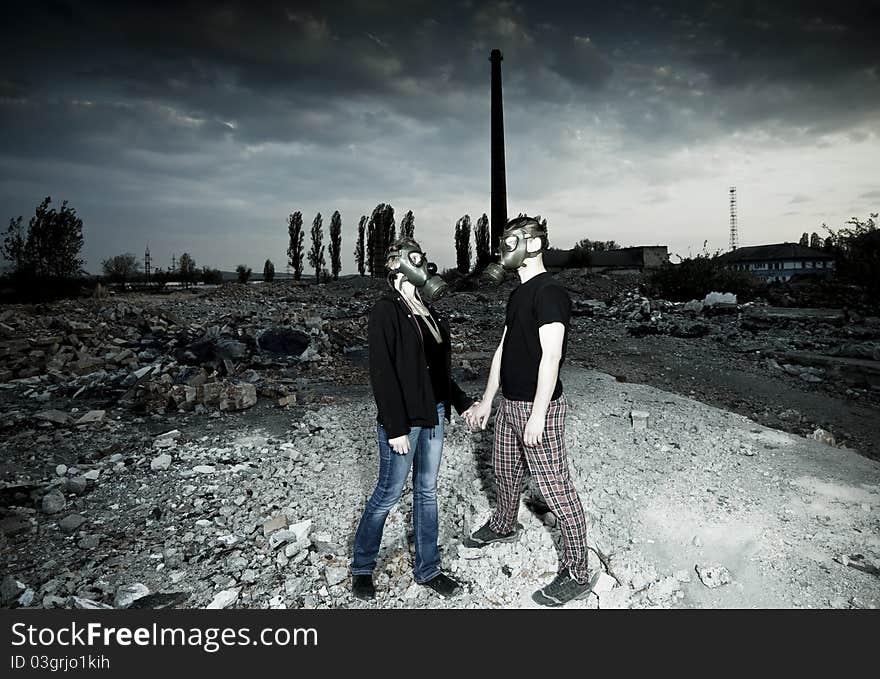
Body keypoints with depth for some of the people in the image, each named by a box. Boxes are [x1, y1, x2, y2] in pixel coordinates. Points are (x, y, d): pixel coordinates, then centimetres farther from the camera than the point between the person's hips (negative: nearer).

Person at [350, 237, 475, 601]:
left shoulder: (428, 313, 9)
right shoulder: (385, 311, -14)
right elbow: (381, 372, -18)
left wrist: (462, 403, 16)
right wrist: (395, 428, -20)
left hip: (434, 414, 7)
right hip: (402, 420, -7)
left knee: (427, 491, 15)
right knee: (388, 493, 6)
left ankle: (427, 568, 30)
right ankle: (361, 567, 28)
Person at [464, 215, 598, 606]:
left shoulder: (549, 293, -16)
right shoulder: (517, 295, 13)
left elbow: (551, 356, -22)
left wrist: (537, 414, -22)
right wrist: (487, 400, 17)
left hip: (538, 407, -9)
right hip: (509, 404, 9)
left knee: (556, 490, 0)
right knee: (506, 473, 25)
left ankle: (578, 575, 14)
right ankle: (503, 527, 50)